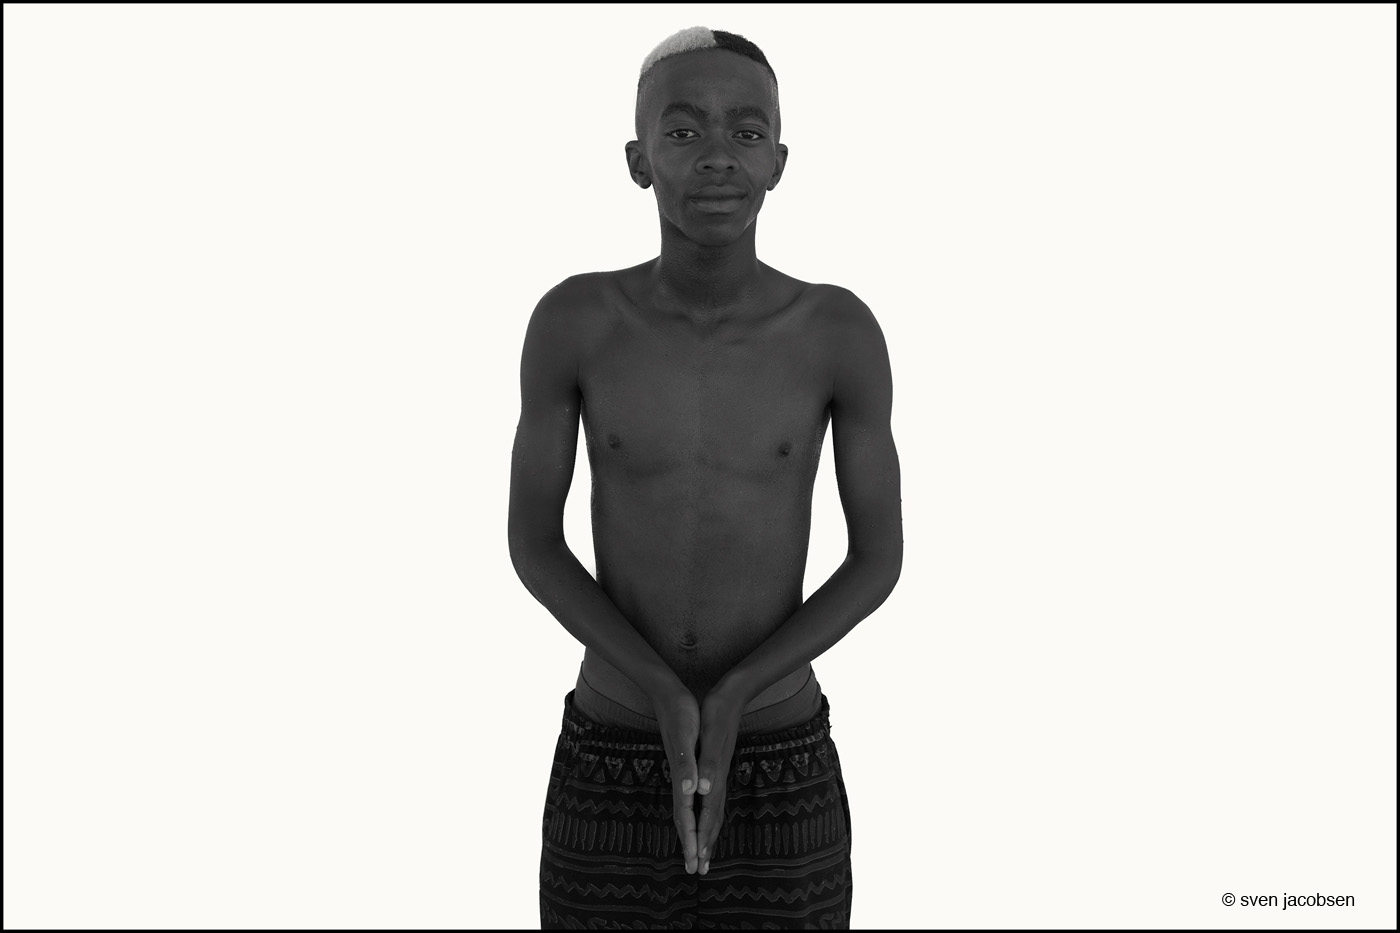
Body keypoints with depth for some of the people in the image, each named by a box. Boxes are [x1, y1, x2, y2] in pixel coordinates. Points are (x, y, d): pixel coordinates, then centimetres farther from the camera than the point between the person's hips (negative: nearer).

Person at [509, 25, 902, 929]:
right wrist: (663, 694, -19)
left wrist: (731, 699, -18)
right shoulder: (571, 319, -9)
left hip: (785, 786, 0)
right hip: (609, 781, 1)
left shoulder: (843, 331, -10)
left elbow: (880, 561, -3)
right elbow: (531, 545, -3)